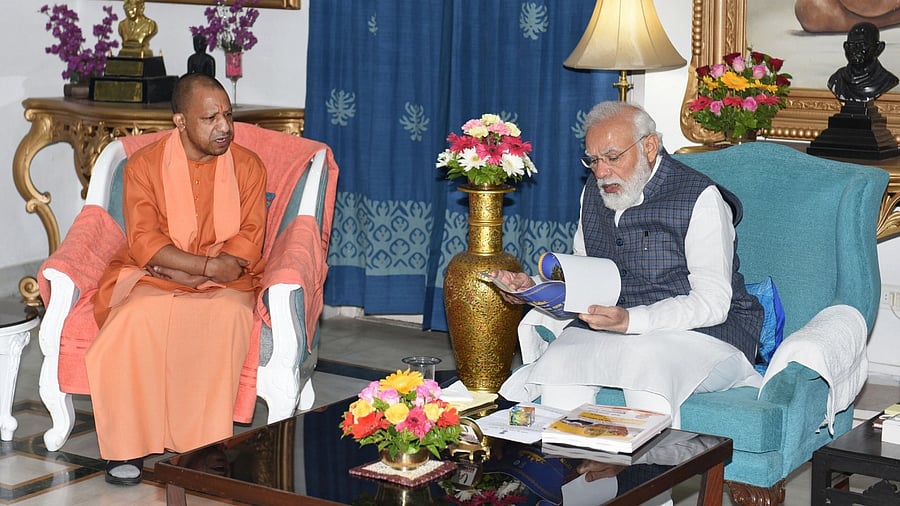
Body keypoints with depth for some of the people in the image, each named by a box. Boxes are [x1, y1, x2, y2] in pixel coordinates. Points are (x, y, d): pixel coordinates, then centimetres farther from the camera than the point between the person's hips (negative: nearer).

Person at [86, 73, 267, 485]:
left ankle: (206, 443, -29)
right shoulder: (144, 165, 0)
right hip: (150, 275, 0)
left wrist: (186, 271, -15)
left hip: (222, 281, 1)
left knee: (229, 313, -35)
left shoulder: (248, 165, 3)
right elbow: (144, 242, -9)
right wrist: (209, 265, -21)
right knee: (138, 317, -35)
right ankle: (128, 444, -24)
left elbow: (250, 240, -3)